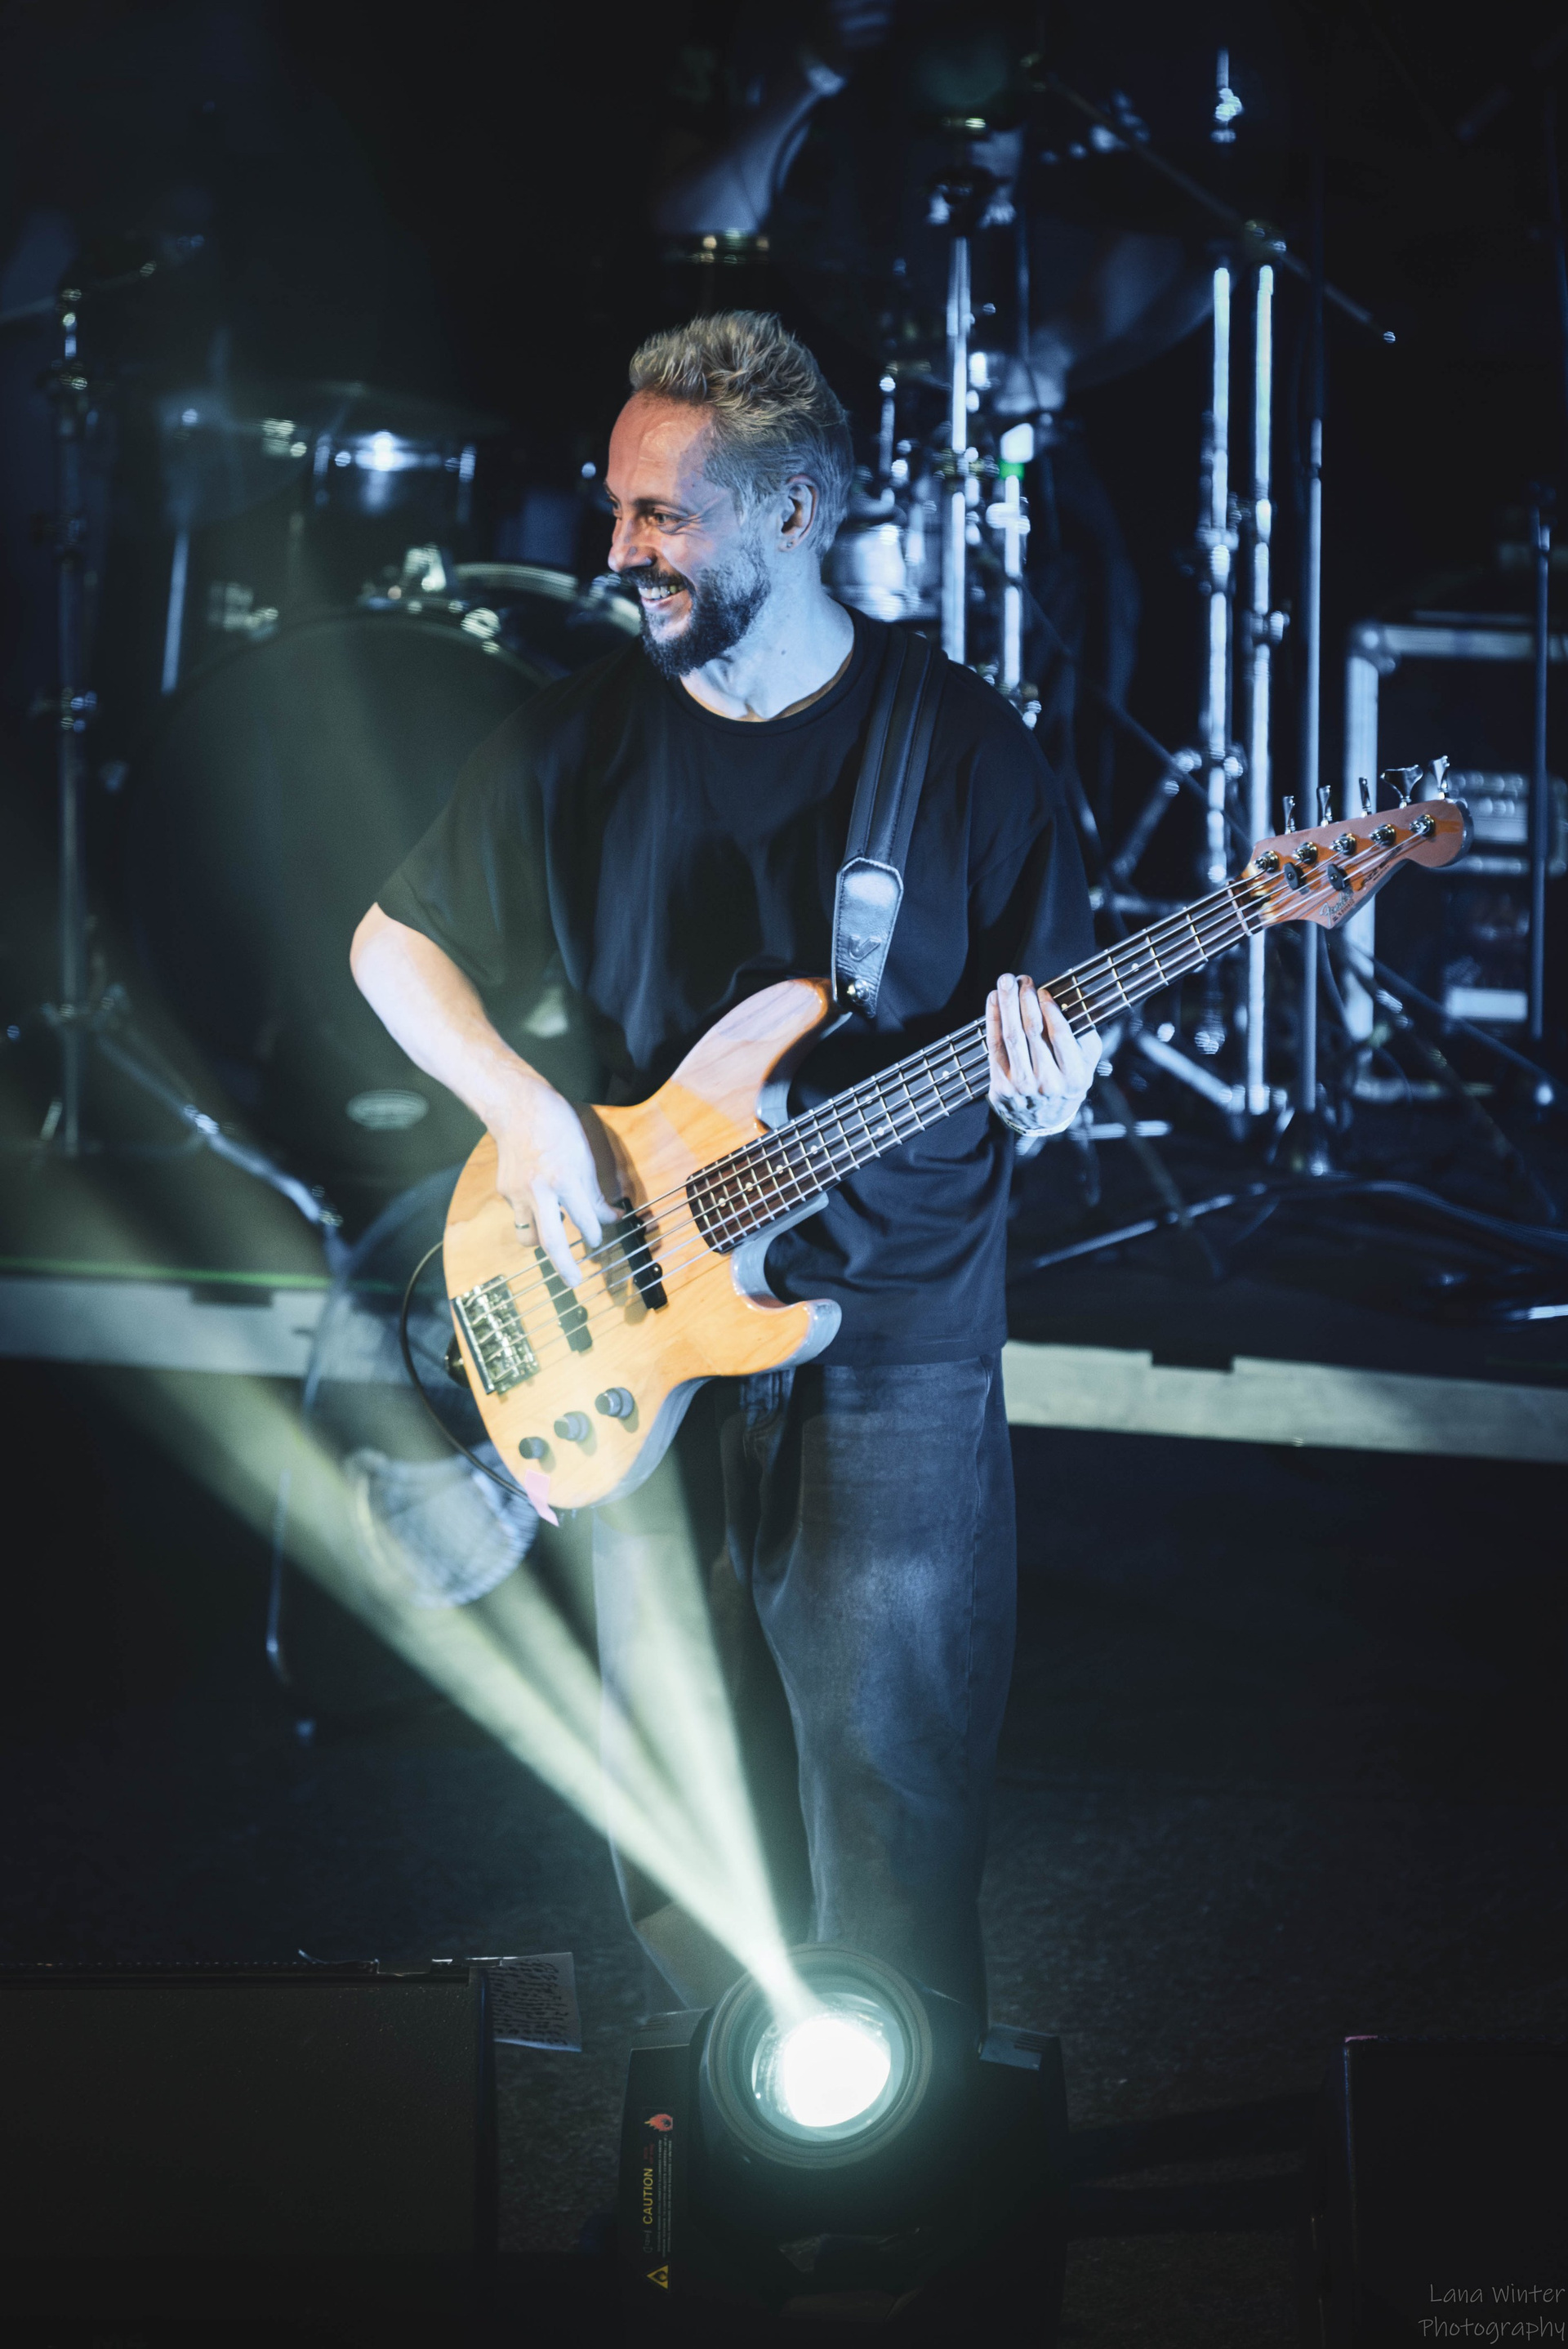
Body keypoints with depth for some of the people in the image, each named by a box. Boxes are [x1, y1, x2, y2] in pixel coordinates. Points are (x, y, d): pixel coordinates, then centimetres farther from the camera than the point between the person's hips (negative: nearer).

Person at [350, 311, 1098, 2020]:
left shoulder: (965, 746, -4)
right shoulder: (582, 741, 3)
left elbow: (1051, 1053, 2)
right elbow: (393, 937, 14)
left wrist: (1044, 1096, -22)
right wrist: (518, 1100, -3)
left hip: (893, 1349, -3)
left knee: (887, 1799, -3)